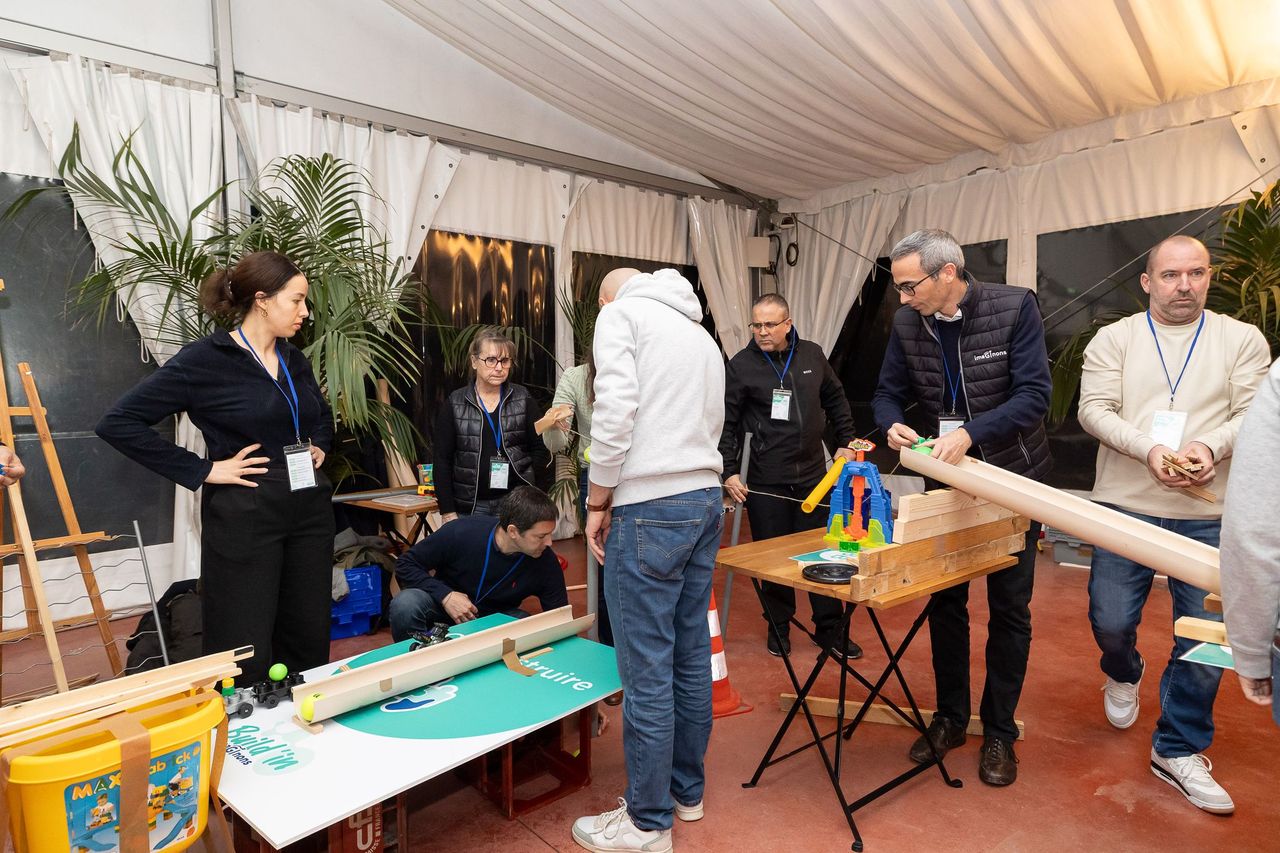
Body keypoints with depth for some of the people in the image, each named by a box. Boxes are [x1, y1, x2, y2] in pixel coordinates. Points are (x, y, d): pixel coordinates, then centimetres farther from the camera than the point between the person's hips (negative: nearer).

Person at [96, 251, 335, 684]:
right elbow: (118, 422, -12)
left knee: (309, 646, 13)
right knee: (246, 659, 0)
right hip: (245, 516, -6)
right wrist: (202, 470, -14)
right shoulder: (204, 360, -10)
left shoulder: (295, 360, 10)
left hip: (309, 510, 7)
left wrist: (318, 445, 9)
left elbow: (322, 415, 30)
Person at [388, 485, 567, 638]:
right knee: (405, 605, -32)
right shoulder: (461, 533, -25)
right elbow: (405, 565, -14)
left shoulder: (546, 562, -19)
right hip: (445, 604, -1)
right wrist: (445, 595, -27)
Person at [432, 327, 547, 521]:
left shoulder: (523, 399, 5)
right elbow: (442, 461, 3)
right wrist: (447, 512, -2)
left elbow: (539, 449, 4)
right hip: (471, 506, 0)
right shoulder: (454, 404, 3)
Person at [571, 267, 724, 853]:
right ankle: (688, 791, 31)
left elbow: (615, 412, -14)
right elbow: (712, 425, 18)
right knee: (691, 656, 16)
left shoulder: (620, 313, 0)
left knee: (647, 670, 1)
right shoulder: (701, 333, 22)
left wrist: (598, 502, -5)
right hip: (706, 498, 8)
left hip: (649, 508, -8)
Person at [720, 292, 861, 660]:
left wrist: (846, 442, 15)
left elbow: (836, 400, 18)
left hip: (813, 474, 3)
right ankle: (778, 627, 25)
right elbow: (726, 423, -5)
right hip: (765, 480, -3)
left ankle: (829, 629, 24)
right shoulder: (741, 365, -7)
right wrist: (729, 471, -9)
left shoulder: (812, 355, 5)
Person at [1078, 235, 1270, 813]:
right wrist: (1148, 449, -19)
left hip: (1209, 515, 1)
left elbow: (1253, 414, -1)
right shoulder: (1114, 339, 5)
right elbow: (1094, 410, -4)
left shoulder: (1243, 340, 7)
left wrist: (1211, 446, -21)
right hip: (1126, 506, 0)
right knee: (1110, 620, 6)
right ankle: (1123, 675, 42)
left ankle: (1177, 749, 21)